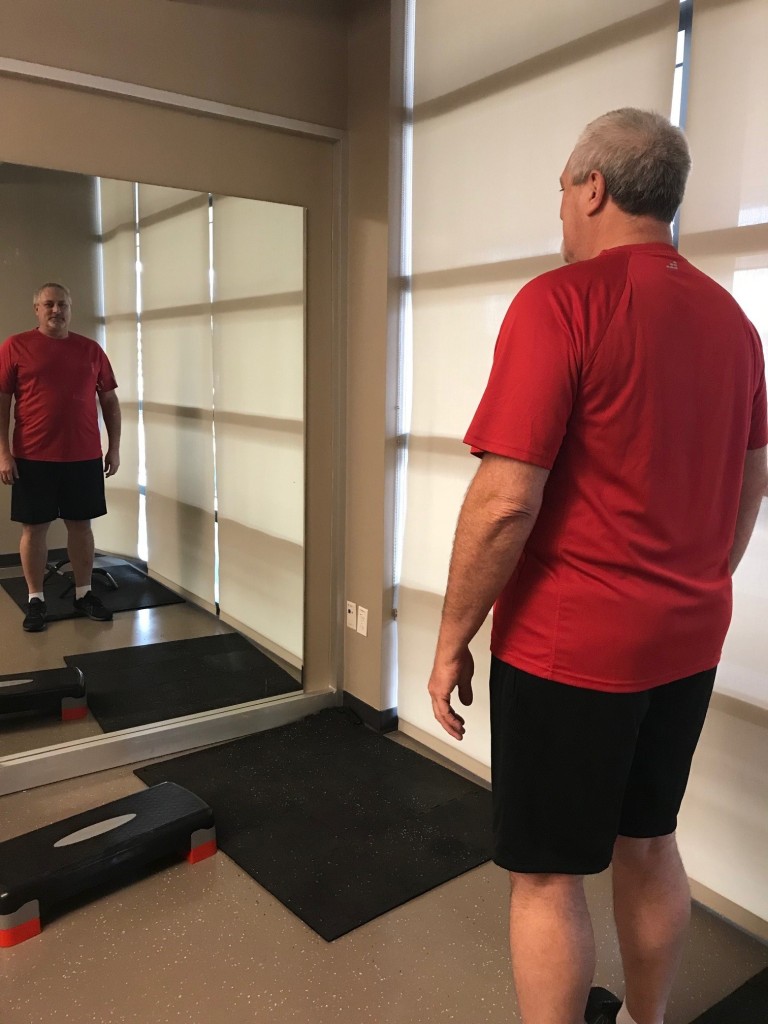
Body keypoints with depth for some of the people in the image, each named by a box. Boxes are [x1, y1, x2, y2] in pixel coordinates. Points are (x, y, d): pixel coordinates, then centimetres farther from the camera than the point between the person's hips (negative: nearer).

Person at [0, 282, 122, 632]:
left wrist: (114, 447, 7)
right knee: (34, 528, 5)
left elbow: (109, 400, 11)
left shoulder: (91, 349, 7)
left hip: (84, 457, 2)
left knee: (80, 525, 10)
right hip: (33, 458, -2)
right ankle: (35, 600, 18)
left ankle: (84, 594, 22)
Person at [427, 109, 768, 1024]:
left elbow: (505, 501, -22)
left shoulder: (560, 302, -16)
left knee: (546, 876, 9)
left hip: (567, 646, -7)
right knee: (647, 845, 23)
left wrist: (452, 639, -10)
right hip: (687, 641, 8)